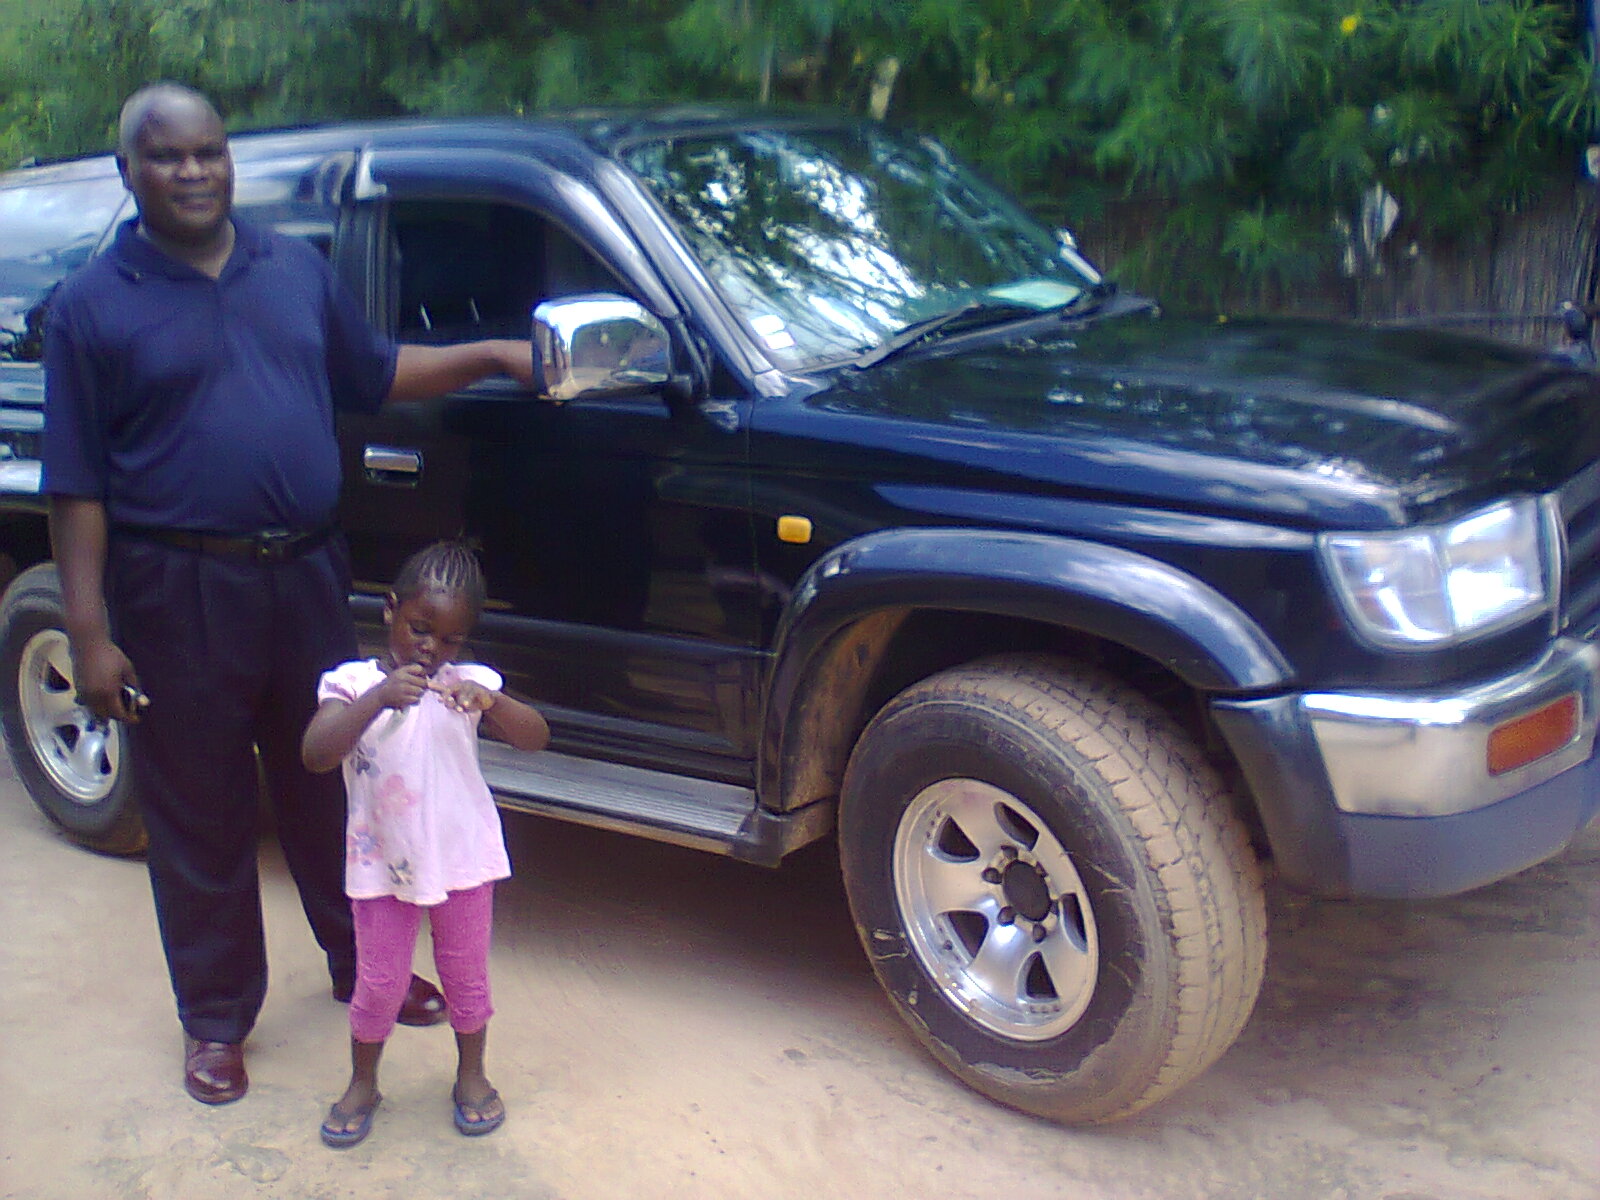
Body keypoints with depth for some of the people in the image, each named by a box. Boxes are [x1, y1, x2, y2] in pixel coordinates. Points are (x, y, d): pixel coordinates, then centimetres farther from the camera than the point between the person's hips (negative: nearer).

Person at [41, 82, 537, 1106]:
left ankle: (365, 966, 36)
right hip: (177, 593, -4)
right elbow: (79, 482, -7)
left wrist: (492, 357, 8)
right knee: (201, 818, 8)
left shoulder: (296, 269, 8)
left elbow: (374, 372, 20)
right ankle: (216, 1018, 26)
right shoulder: (95, 305, -5)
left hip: (307, 574, 4)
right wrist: (90, 634, -12)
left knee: (333, 790, 17)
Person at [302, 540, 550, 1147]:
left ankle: (471, 1075, 37)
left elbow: (536, 738, -12)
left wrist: (491, 703, -31)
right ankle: (362, 1084, 33)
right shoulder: (352, 683, -10)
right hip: (382, 862, -1)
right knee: (379, 982, 9)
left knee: (466, 972, 15)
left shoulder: (469, 682, -5)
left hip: (463, 856, 1)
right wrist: (378, 698, -38)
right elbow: (315, 754, -25)